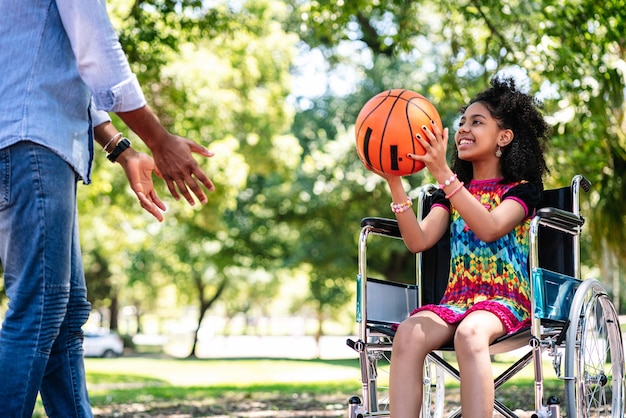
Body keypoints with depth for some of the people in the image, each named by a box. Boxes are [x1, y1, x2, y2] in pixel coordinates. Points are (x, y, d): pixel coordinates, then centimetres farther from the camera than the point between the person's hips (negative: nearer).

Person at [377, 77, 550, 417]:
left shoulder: (522, 189, 6)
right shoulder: (451, 193, 20)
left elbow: (489, 229, -17)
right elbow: (418, 241, 2)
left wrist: (442, 173, -23)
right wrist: (394, 183, -8)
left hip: (507, 302, -4)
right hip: (456, 299, 4)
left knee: (470, 333, -40)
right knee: (408, 334, -31)